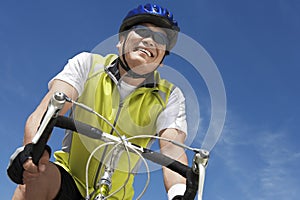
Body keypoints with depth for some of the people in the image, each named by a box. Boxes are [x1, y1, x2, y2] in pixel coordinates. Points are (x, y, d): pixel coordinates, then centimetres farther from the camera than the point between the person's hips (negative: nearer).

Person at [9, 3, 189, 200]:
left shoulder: (169, 97, -6)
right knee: (37, 176, -33)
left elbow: (172, 149, -22)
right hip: (68, 182, -2)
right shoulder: (87, 64, -7)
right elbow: (45, 113, -22)